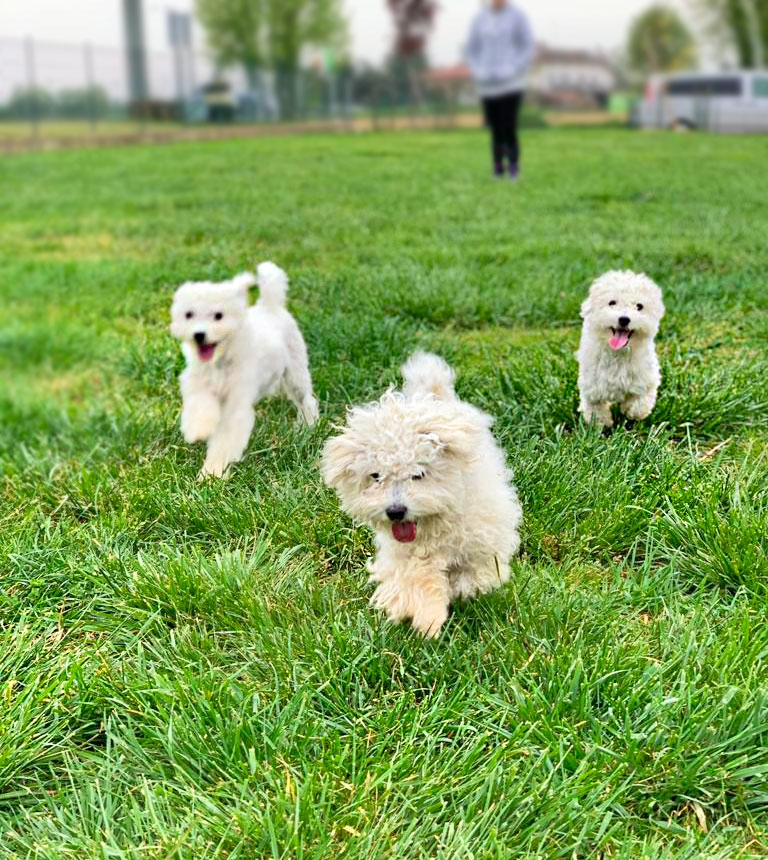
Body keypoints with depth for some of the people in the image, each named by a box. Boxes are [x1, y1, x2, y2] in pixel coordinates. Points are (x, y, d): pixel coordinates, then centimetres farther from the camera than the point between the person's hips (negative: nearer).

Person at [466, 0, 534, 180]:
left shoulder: (517, 15, 0)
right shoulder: (480, 19, 9)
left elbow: (528, 48, 1)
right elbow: (471, 49, 16)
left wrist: (512, 71, -11)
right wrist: (478, 72, 0)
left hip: (510, 85, -3)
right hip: (487, 86, 3)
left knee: (509, 130, -10)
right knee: (495, 130, 2)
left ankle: (513, 169, 5)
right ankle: (497, 170, 9)